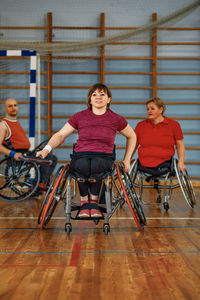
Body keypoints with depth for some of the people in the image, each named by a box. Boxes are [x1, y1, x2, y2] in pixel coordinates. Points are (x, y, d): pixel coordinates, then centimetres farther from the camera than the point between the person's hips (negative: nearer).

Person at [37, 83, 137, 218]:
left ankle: (94, 200, -12)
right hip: (81, 156, 0)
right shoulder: (80, 117, 7)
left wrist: (127, 159, 16)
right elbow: (60, 135, 9)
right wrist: (47, 149, -10)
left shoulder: (116, 119, 7)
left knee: (96, 164, -39)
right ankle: (84, 201, -10)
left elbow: (132, 136, 22)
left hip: (104, 158, 0)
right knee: (83, 165, -38)